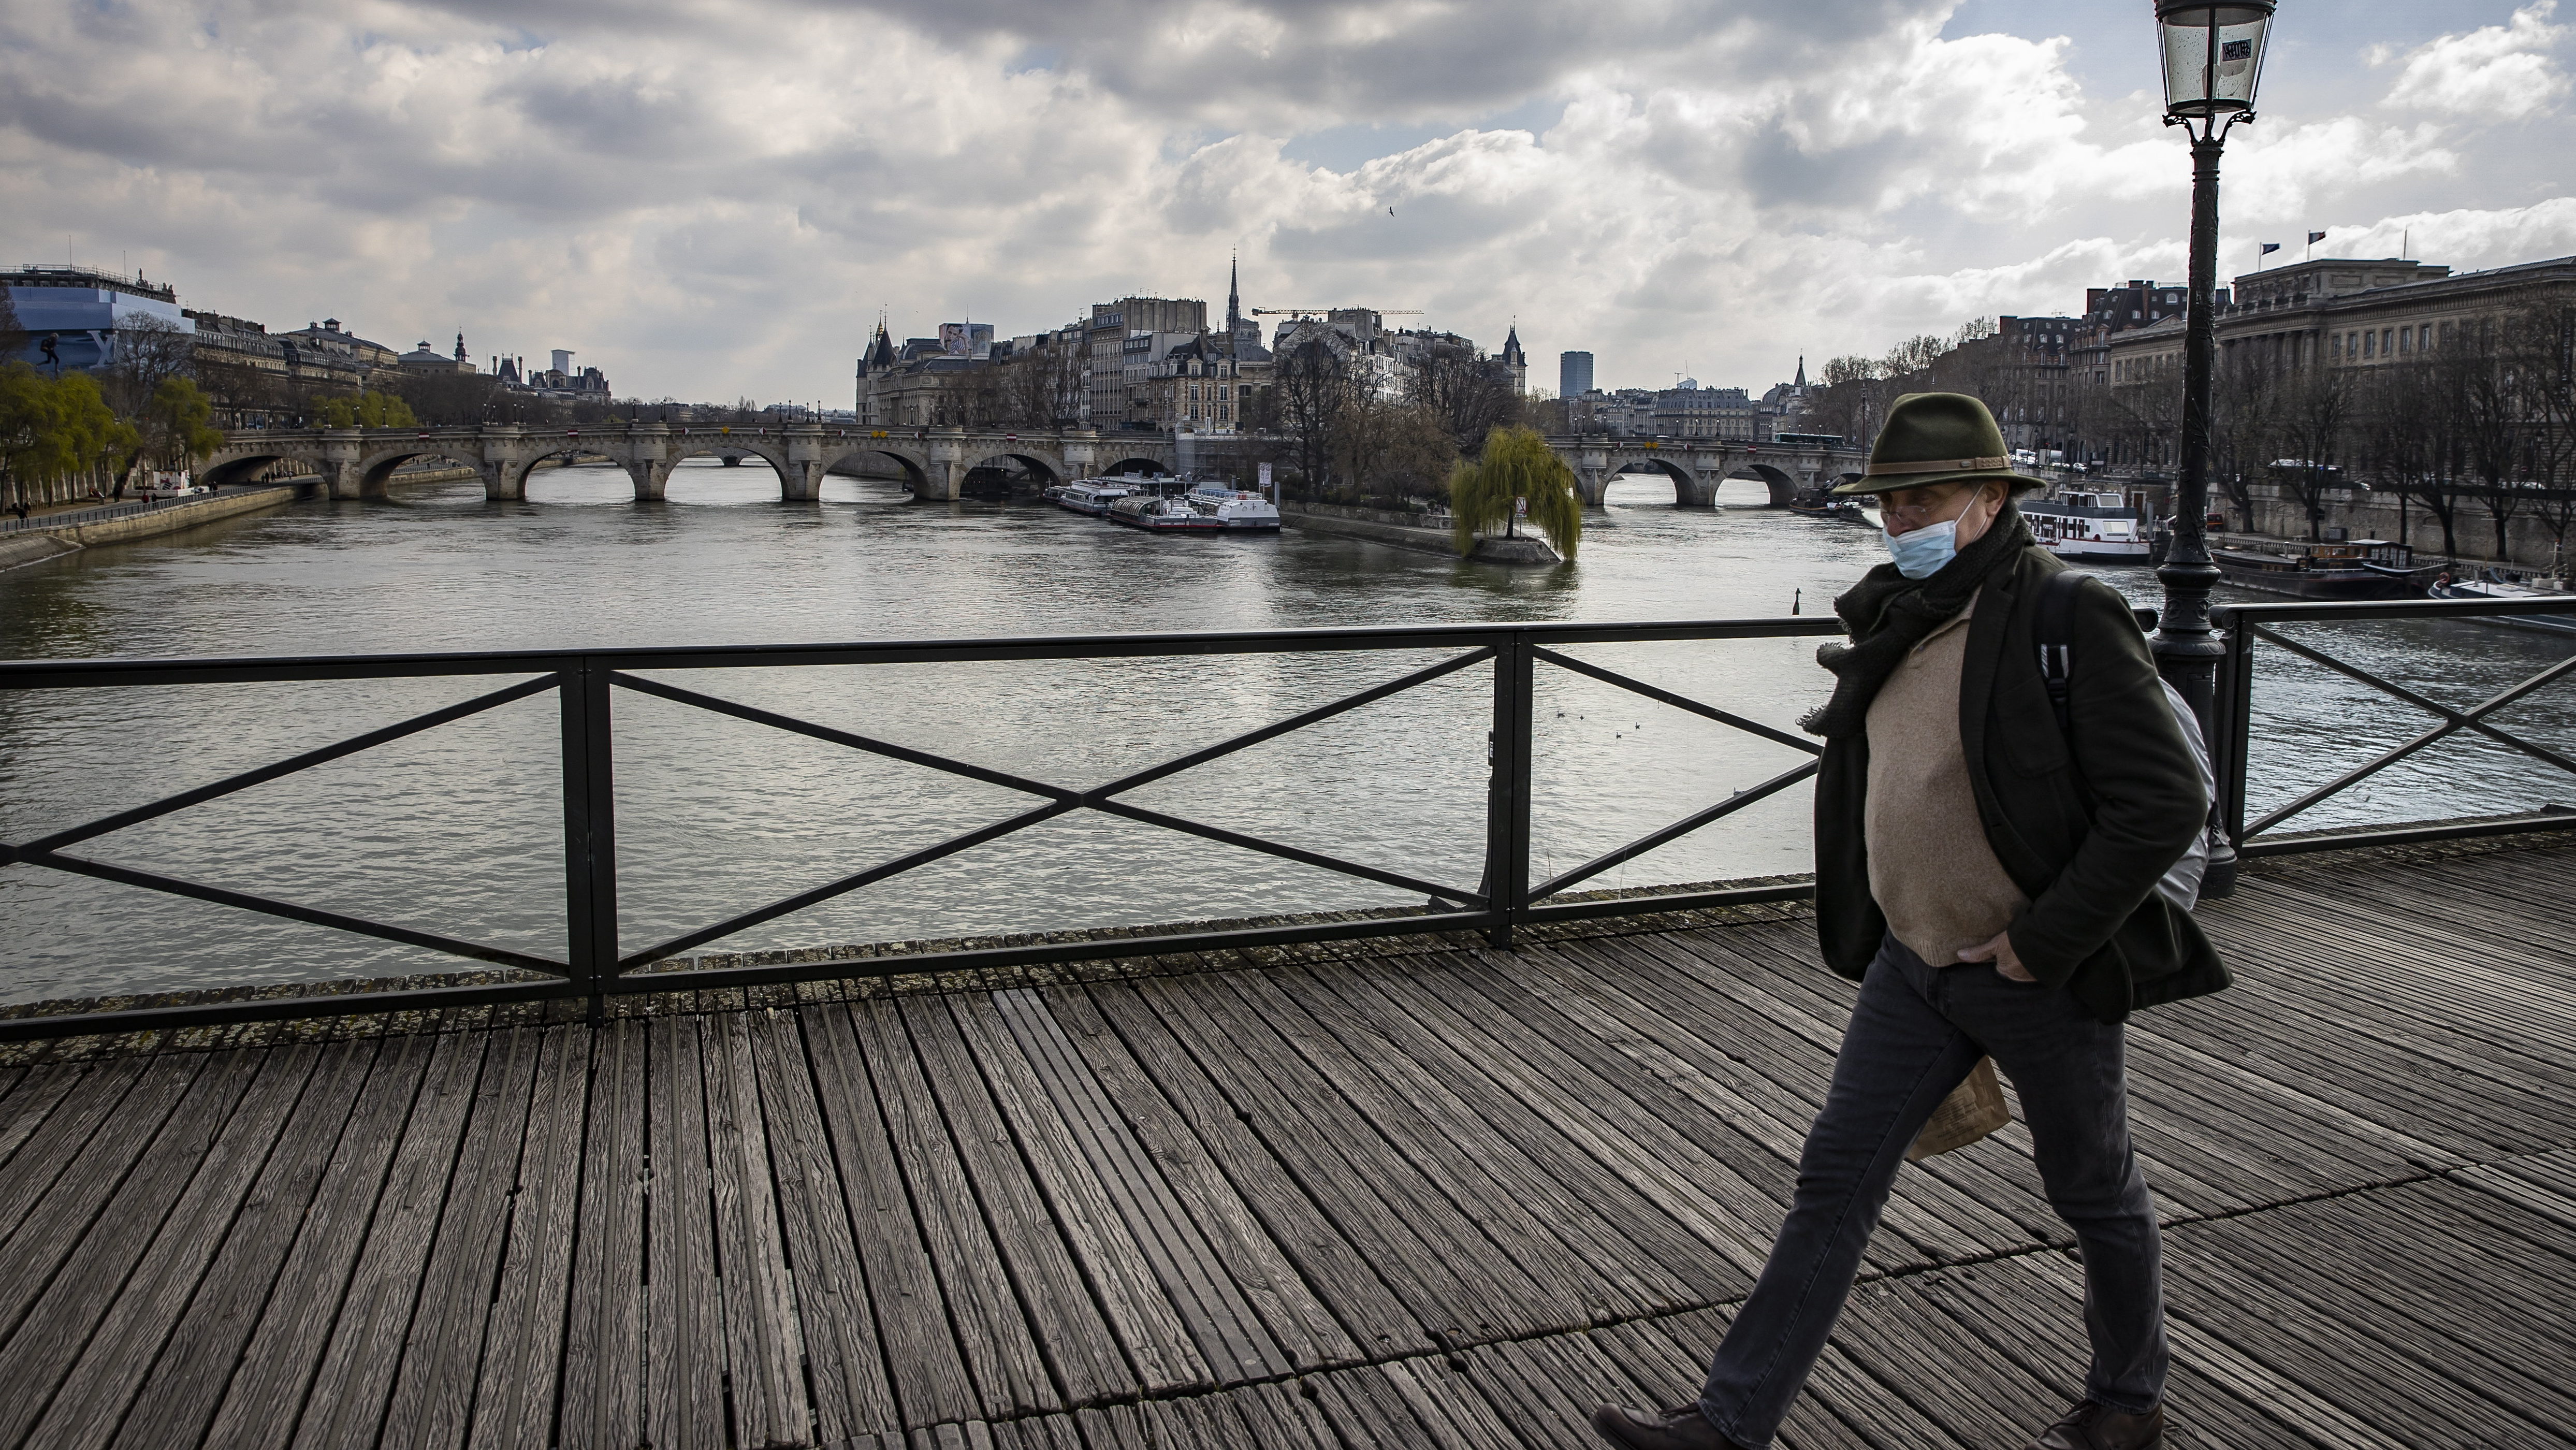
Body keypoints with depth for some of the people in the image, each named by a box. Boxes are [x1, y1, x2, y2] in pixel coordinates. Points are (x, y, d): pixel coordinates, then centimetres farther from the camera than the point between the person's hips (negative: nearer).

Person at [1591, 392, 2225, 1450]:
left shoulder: (2070, 620, -19)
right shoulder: (1900, 620, 4)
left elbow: (2167, 803, -21)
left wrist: (2043, 940, -20)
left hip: (2042, 972, -6)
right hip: (1914, 964, 6)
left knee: (2095, 1195, 16)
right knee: (1834, 1181, 5)